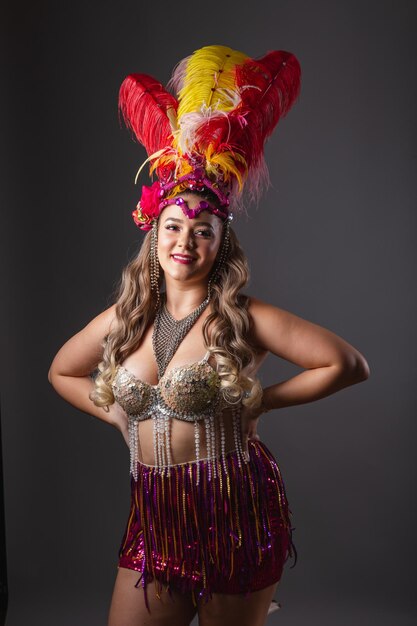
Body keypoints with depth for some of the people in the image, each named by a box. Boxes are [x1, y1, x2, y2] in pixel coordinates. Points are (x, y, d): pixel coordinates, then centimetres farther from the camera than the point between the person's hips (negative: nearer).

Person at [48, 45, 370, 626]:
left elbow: (349, 364, -10)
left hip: (234, 517, -4)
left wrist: (263, 399, -8)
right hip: (153, 516, 4)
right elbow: (61, 372, 20)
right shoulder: (122, 319, 3)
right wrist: (115, 412, 7)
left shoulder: (244, 319, -11)